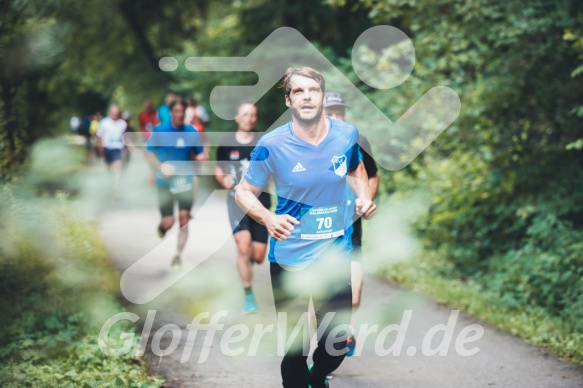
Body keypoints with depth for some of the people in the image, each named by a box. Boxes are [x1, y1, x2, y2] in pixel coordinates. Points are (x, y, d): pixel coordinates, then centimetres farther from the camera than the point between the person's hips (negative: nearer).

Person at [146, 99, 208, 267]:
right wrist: (162, 167, -17)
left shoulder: (192, 132, 2)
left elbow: (199, 154, 12)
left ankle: (178, 256, 2)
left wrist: (201, 157, -13)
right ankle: (162, 228, 36)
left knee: (184, 219, -9)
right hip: (165, 182, -2)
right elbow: (149, 153, 0)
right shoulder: (159, 131, -4)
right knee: (168, 222, -3)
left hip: (185, 182, 2)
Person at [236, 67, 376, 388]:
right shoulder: (272, 145, -15)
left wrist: (364, 196, -1)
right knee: (295, 348, 4)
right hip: (288, 259, -3)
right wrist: (268, 218, -24)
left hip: (335, 255, 3)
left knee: (336, 344, 11)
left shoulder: (347, 134, -5)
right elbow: (243, 191, -4)